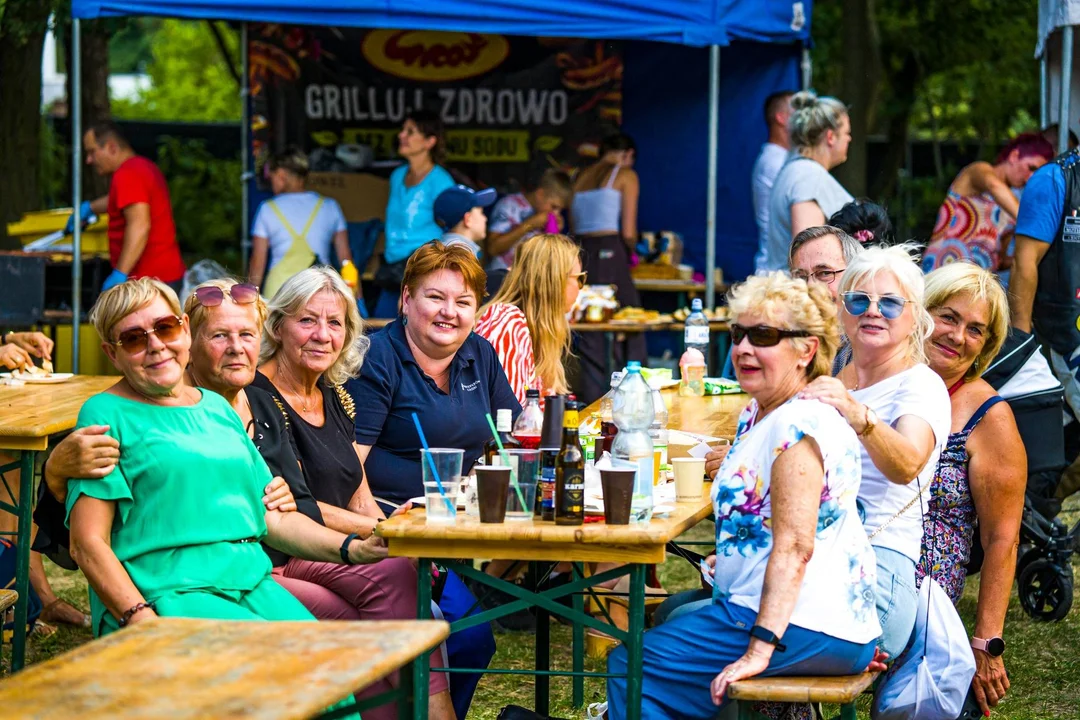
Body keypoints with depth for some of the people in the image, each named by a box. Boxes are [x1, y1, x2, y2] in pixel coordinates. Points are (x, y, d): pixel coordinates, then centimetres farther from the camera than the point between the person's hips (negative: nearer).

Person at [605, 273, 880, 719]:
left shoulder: (801, 425, -19)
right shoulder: (757, 414, 14)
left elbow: (794, 547, -27)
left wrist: (760, 650, -30)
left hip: (810, 631, -11)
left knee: (631, 665, -7)